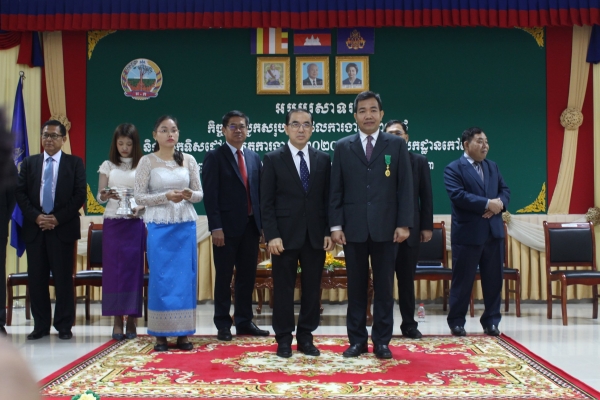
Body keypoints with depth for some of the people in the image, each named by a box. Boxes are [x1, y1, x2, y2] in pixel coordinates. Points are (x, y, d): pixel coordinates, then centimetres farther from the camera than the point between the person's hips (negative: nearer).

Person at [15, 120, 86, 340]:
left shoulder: (75, 163, 5)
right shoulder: (29, 163, 13)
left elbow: (80, 195, -2)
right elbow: (20, 193, 7)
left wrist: (57, 219, -10)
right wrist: (36, 217, -8)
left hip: (63, 228, -3)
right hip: (34, 228, 3)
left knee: (63, 279, 0)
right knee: (37, 279, 4)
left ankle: (64, 326, 8)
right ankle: (41, 325, 13)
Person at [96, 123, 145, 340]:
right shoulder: (108, 166, 8)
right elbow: (99, 197, 4)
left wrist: (139, 208, -15)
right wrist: (107, 195, -18)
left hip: (135, 223, -1)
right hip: (112, 223, 1)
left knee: (133, 269, -1)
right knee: (113, 268, -2)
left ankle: (131, 320, 5)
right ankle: (117, 321, 3)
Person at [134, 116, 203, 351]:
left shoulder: (188, 160, 7)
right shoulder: (147, 162, 0)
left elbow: (200, 194, 9)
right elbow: (139, 196, -4)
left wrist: (190, 195, -13)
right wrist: (166, 196, -17)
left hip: (185, 226, 3)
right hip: (159, 227, -3)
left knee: (185, 277, 3)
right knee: (160, 278, -1)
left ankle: (182, 333, 11)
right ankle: (160, 334, 8)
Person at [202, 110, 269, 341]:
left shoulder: (254, 158, 13)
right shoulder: (214, 157, -3)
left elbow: (259, 191, 13)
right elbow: (210, 194, -9)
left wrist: (263, 222, 6)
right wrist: (216, 227, -16)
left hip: (250, 226, 5)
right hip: (227, 227, -5)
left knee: (247, 276, 10)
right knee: (224, 277, 3)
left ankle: (244, 322, 20)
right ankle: (223, 324, 12)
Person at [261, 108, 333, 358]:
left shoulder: (323, 159, 8)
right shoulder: (273, 159, 0)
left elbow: (328, 199, 8)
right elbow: (266, 202, -3)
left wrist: (329, 232, 0)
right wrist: (272, 235, -12)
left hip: (315, 235, 3)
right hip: (285, 234, -3)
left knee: (312, 288, 6)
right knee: (283, 289, 3)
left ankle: (305, 337, 16)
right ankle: (284, 339, 13)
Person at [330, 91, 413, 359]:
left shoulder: (397, 145, 5)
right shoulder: (343, 147, 8)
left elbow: (405, 187, 2)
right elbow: (336, 190, 6)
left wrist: (404, 224, -6)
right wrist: (336, 225, -3)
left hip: (385, 227, -1)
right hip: (354, 228, 1)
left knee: (384, 286, 4)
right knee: (356, 287, 5)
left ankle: (382, 341, 11)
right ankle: (357, 340, 13)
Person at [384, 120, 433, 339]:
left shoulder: (419, 161, 7)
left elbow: (426, 196, 6)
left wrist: (427, 226, 1)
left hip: (410, 229, 2)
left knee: (407, 278, 10)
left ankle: (409, 324, 18)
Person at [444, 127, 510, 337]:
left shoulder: (493, 167, 16)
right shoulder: (453, 169, -5)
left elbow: (504, 190, 11)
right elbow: (458, 195, -18)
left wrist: (499, 204, -12)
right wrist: (487, 203, -20)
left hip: (494, 232, 6)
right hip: (468, 233, -6)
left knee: (493, 279, 8)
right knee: (462, 280, 2)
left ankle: (491, 322, 17)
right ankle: (456, 322, 13)